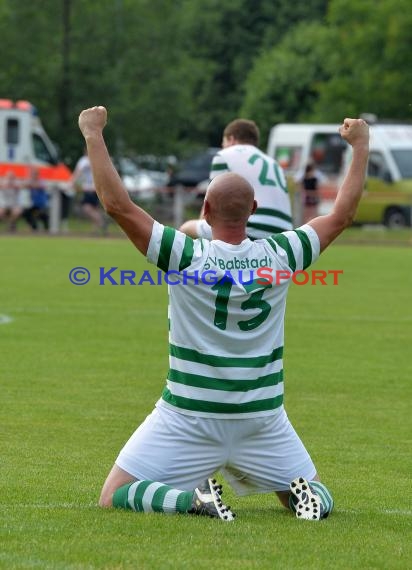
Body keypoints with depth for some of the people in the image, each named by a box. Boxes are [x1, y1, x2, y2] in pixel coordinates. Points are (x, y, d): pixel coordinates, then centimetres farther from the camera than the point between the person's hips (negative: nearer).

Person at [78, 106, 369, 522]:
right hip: (264, 420, 3)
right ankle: (306, 495, -13)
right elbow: (343, 214, 8)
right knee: (314, 497, 20)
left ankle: (192, 498, -20)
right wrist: (360, 147, 19)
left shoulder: (187, 256, -14)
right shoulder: (279, 257, -5)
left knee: (115, 498, 4)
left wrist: (94, 135, -7)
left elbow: (116, 204, -15)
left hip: (188, 419, -3)